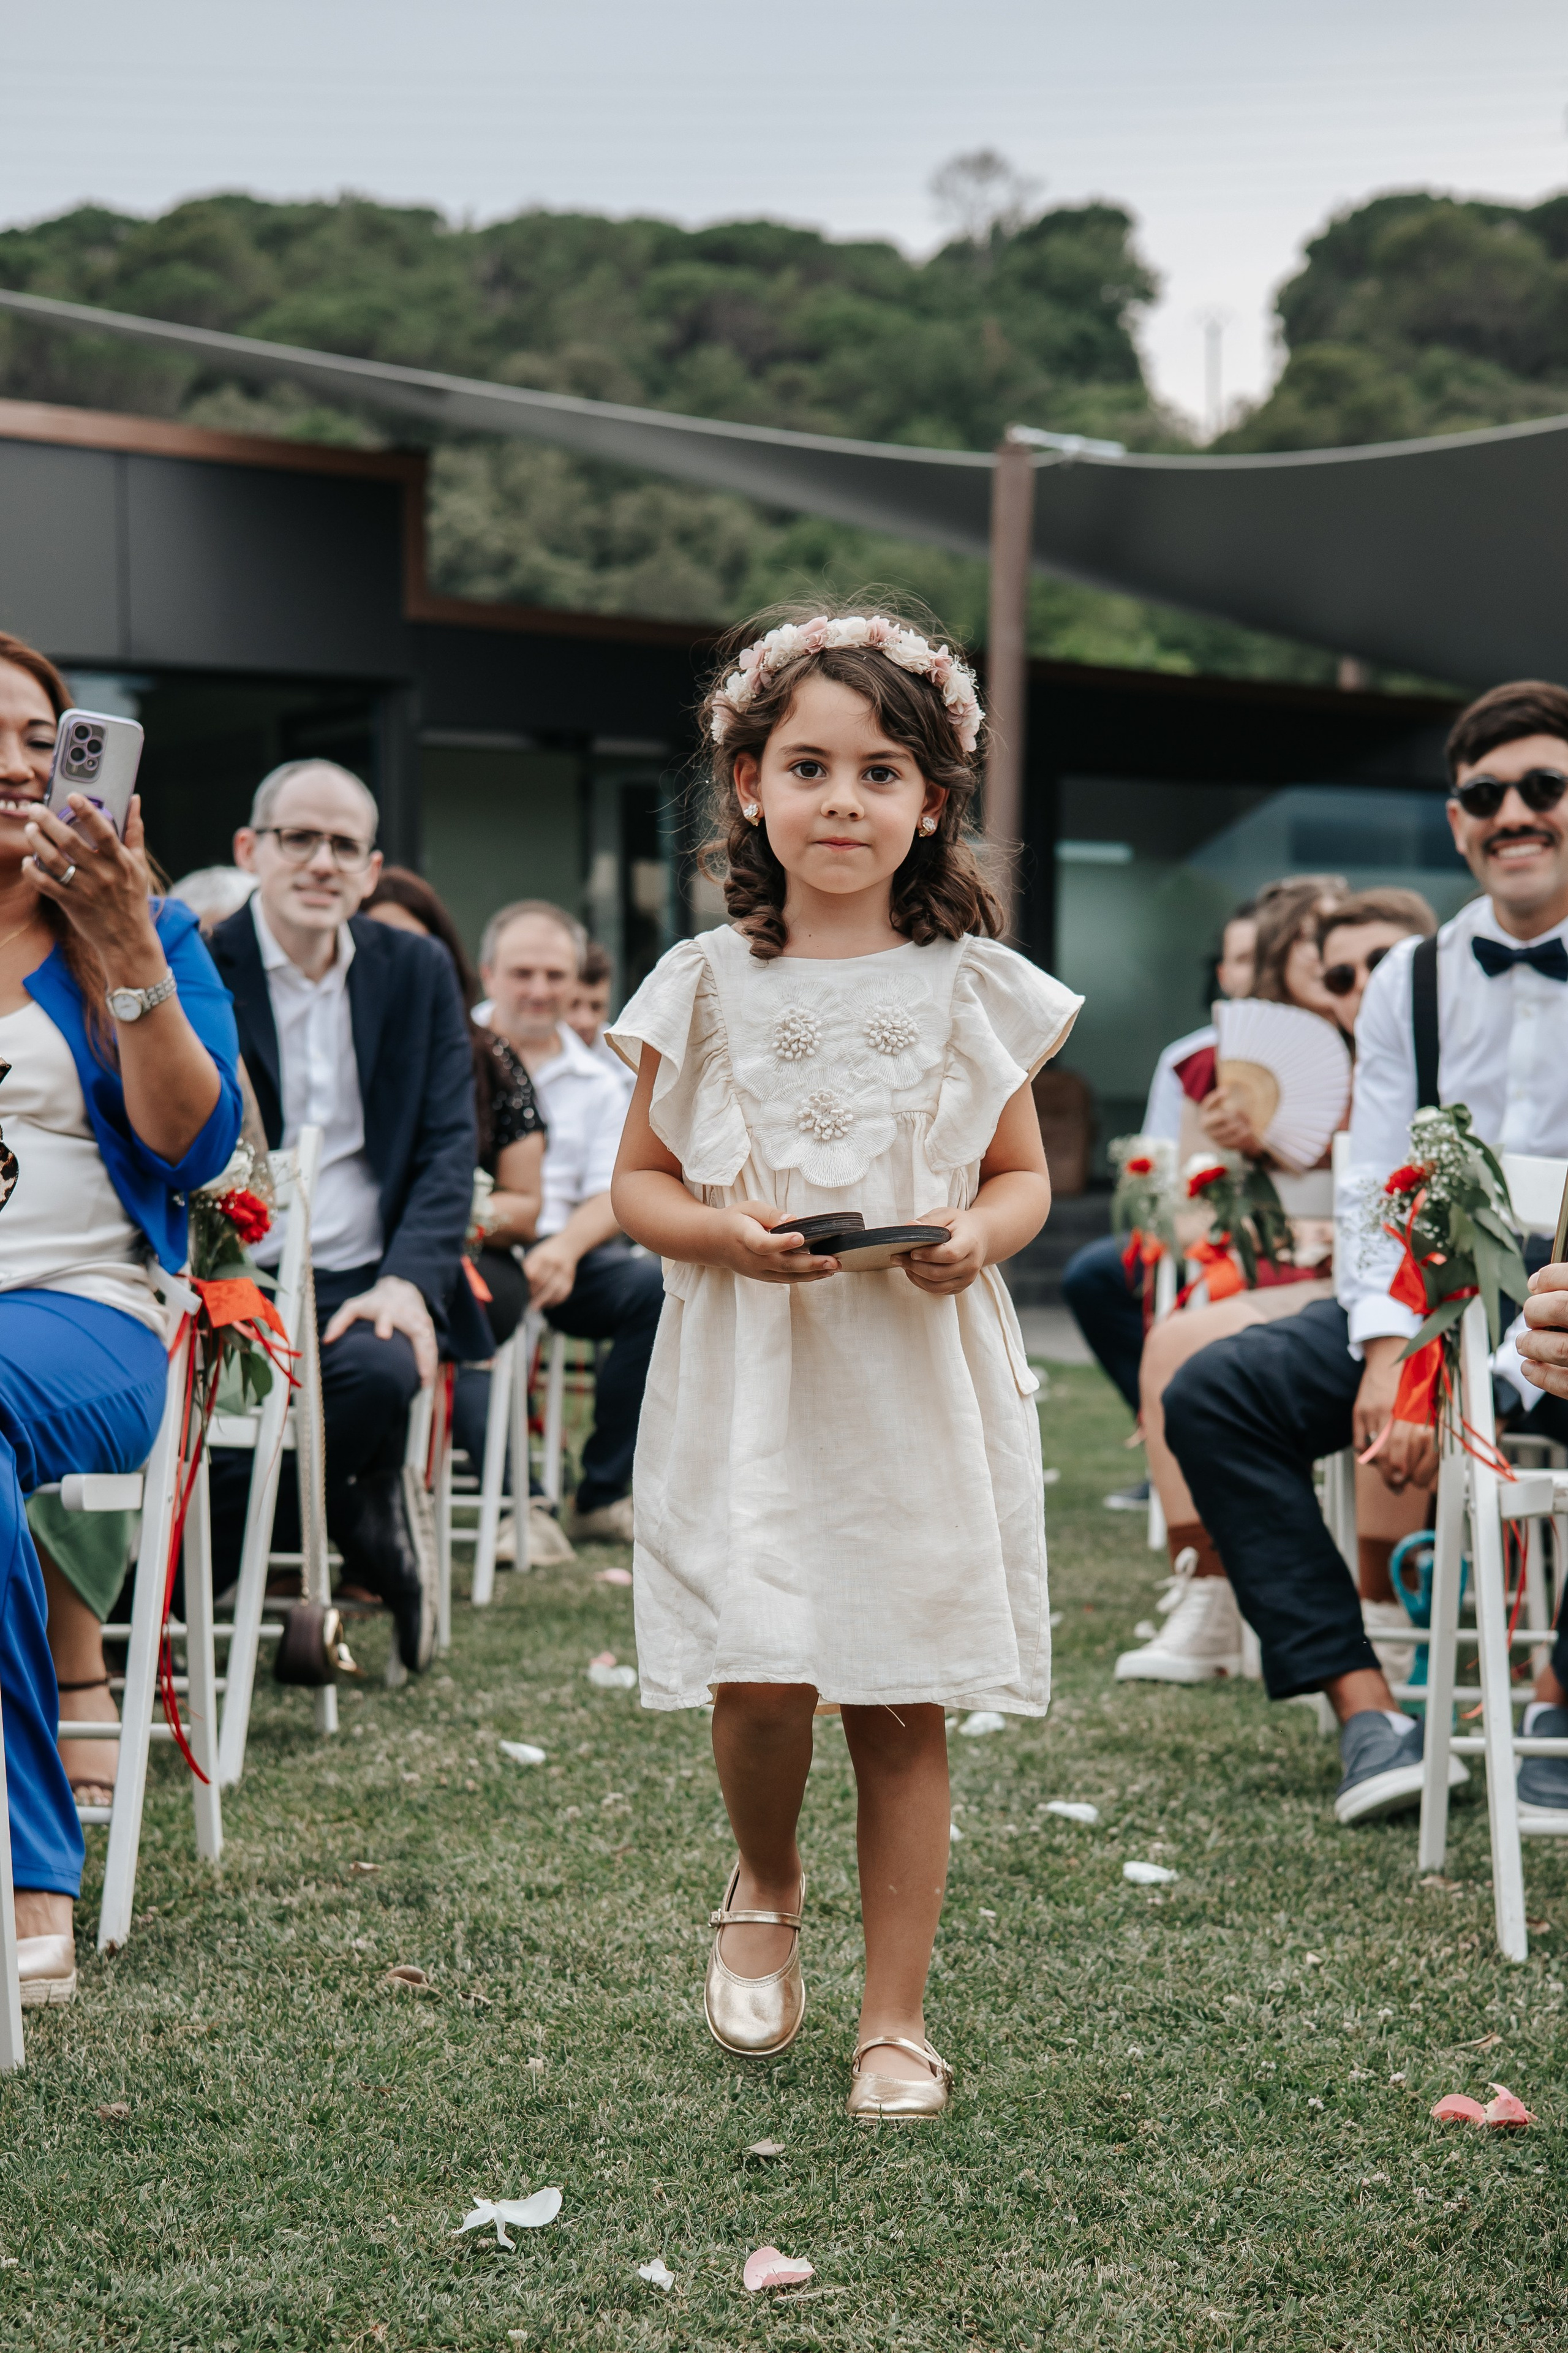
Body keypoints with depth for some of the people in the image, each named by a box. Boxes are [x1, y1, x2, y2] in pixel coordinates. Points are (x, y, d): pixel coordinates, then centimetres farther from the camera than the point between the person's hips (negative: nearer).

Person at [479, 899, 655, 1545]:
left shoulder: (597, 1084, 20)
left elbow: (613, 1195, 9)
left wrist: (565, 1248, -14)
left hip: (562, 1253, 4)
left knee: (656, 1288, -25)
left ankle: (602, 1497, -17)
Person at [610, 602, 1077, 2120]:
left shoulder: (971, 989, 4)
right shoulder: (707, 987, 3)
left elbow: (1026, 1172, 11)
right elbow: (637, 1183, 7)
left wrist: (980, 1232, -11)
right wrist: (726, 1232, -13)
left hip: (923, 1380, 1)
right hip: (747, 1375, 0)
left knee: (903, 1706, 3)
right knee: (760, 1685, -10)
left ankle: (897, 2015, 16)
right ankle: (765, 1887, 24)